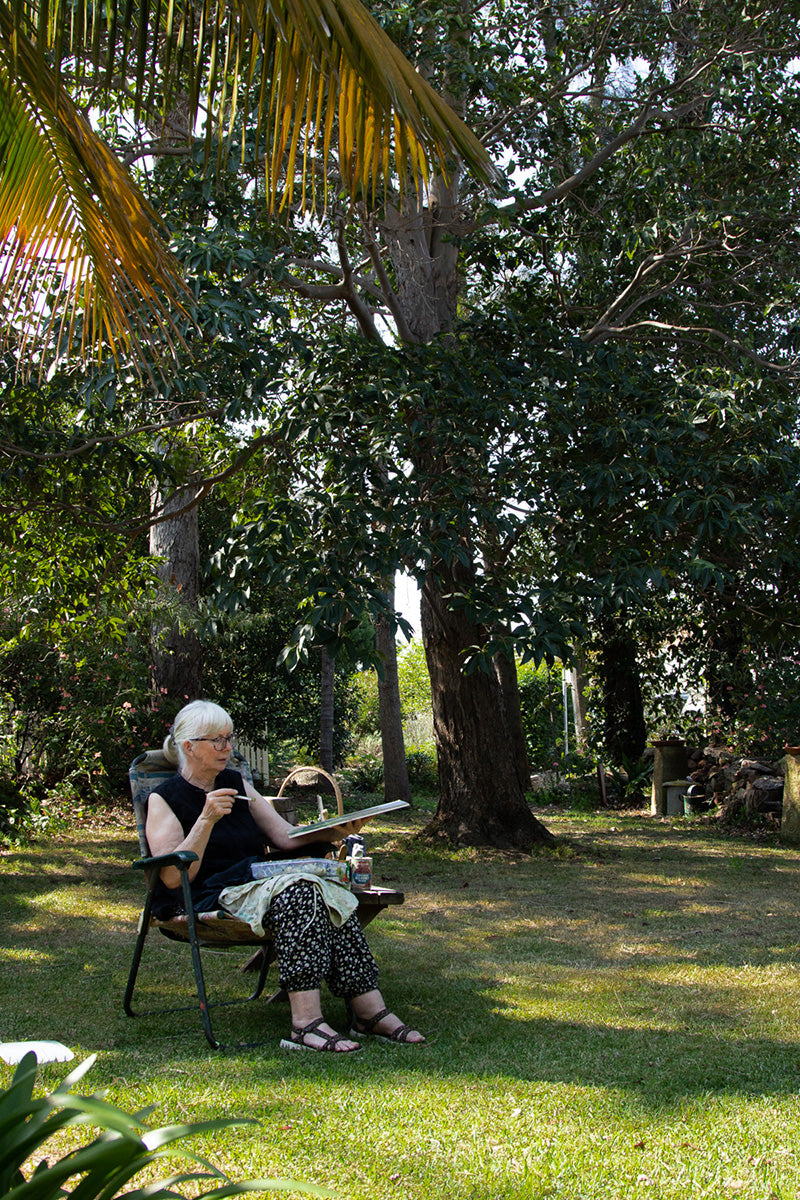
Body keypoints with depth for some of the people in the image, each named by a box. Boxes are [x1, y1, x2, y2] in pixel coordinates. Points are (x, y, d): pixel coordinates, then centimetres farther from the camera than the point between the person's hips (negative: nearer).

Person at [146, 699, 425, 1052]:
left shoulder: (236, 784, 19)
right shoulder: (164, 799, 1)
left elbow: (285, 837, 16)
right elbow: (174, 877, -10)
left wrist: (331, 830, -2)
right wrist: (207, 819, -18)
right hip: (208, 899, -6)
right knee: (298, 891, -33)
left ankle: (369, 1010, -30)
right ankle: (306, 1021, -39)